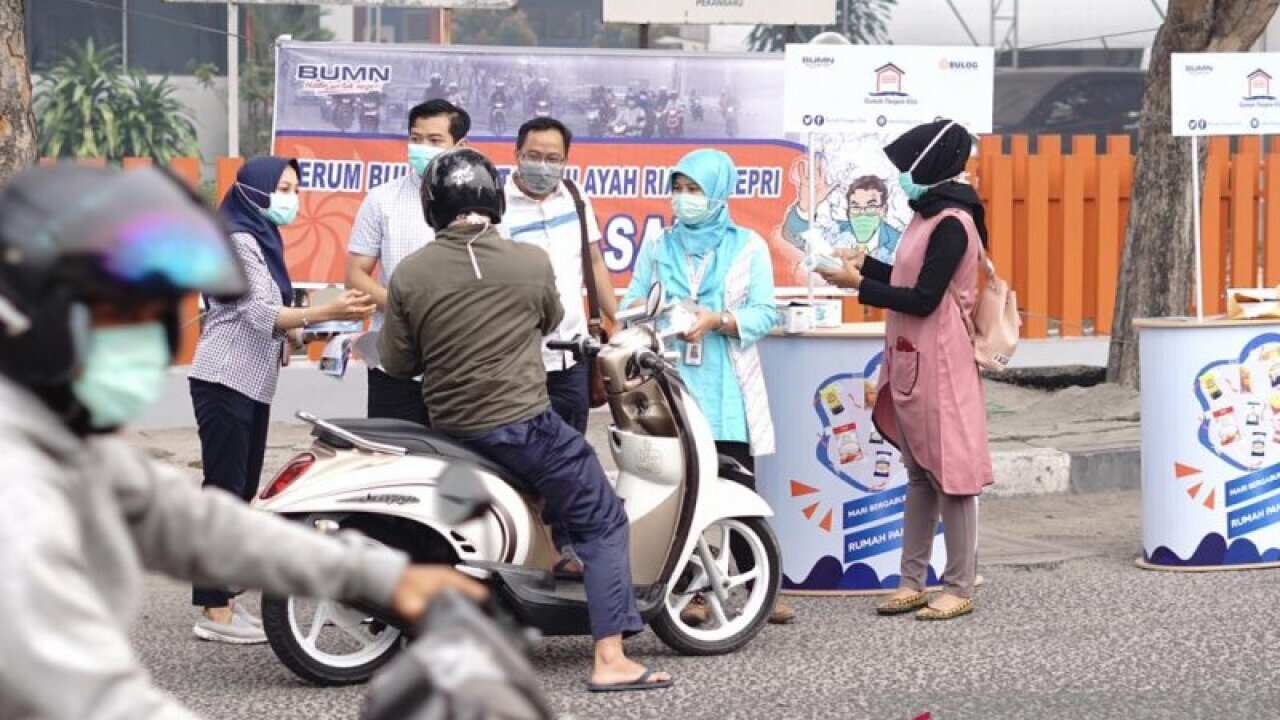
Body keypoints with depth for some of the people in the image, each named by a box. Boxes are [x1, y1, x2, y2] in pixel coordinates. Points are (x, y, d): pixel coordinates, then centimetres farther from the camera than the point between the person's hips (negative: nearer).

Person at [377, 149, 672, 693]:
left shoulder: (409, 275, -4)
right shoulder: (532, 263, -6)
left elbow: (395, 362, 3)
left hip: (450, 428, 4)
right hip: (522, 421, -4)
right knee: (603, 523, 4)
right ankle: (610, 659, -5)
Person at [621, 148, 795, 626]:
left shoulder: (748, 247, 7)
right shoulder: (659, 247, 14)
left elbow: (765, 313, 0)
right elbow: (631, 301, 6)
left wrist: (717, 322, -15)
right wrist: (642, 310, -16)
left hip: (728, 390, -2)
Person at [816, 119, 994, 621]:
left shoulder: (951, 223, -16)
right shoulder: (930, 215, 13)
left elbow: (924, 299, -19)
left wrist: (857, 284, -14)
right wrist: (866, 264, 13)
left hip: (939, 366, -10)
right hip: (912, 363, 10)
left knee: (950, 473, -5)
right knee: (919, 475, 12)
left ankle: (961, 588, -1)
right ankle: (913, 581, 17)